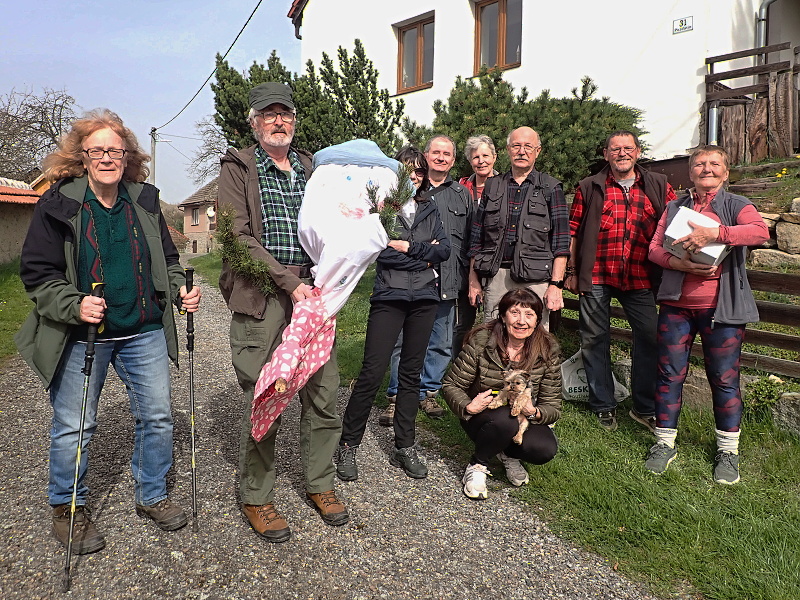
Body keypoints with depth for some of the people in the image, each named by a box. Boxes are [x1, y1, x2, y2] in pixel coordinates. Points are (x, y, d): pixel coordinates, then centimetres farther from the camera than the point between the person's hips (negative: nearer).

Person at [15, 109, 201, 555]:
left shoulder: (145, 202, 6)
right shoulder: (58, 205, -5)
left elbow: (167, 259, 15)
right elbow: (38, 274, -6)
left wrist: (180, 290, -4)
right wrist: (75, 306, -23)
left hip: (144, 332, 4)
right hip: (81, 337, -3)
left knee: (158, 416, 9)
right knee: (74, 427, 6)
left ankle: (153, 496, 31)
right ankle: (68, 509, 31)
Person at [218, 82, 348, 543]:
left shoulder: (312, 168, 18)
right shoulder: (239, 168, 3)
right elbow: (238, 236, -9)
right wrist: (289, 283, -18)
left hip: (311, 291, 5)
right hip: (261, 297, -4)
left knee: (324, 393, 7)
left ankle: (320, 484, 26)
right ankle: (256, 497, 19)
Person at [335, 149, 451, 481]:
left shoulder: (429, 209, 15)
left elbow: (445, 249, 3)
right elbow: (379, 251, -12)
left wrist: (409, 248, -8)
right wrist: (424, 257, -7)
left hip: (424, 298, 4)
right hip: (389, 296, -4)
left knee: (411, 373, 9)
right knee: (372, 373, -7)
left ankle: (404, 447, 20)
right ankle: (348, 446, 8)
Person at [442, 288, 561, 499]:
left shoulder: (547, 351, -11)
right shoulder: (481, 342, -17)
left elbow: (553, 407, -7)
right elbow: (451, 385, -10)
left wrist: (534, 412, -29)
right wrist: (468, 407, -29)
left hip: (523, 419, 2)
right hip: (482, 416, -2)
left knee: (545, 449, -28)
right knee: (505, 419, -36)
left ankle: (508, 454, 8)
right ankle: (477, 465, -5)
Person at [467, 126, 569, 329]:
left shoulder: (550, 188, 7)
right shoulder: (492, 186, 14)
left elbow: (561, 242, 1)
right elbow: (477, 238, 14)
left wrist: (555, 284, -8)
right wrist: (473, 280, 8)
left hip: (535, 279, -2)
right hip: (496, 277, 3)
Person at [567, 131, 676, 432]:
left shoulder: (658, 186, 10)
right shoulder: (589, 187, 7)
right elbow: (573, 231, 6)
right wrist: (571, 271, 1)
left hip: (640, 279, 1)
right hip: (595, 276, -1)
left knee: (650, 339, 3)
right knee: (595, 340, 5)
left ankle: (645, 408, 19)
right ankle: (603, 406, 21)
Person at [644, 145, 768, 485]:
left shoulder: (736, 205, 3)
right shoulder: (675, 207, 13)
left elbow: (761, 232, -17)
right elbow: (654, 248, 4)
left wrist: (714, 233, -27)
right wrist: (680, 263, -14)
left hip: (721, 307, -2)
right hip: (677, 304, 3)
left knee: (724, 379, 4)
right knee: (670, 374, 5)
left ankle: (728, 451, 21)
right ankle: (665, 443, 19)